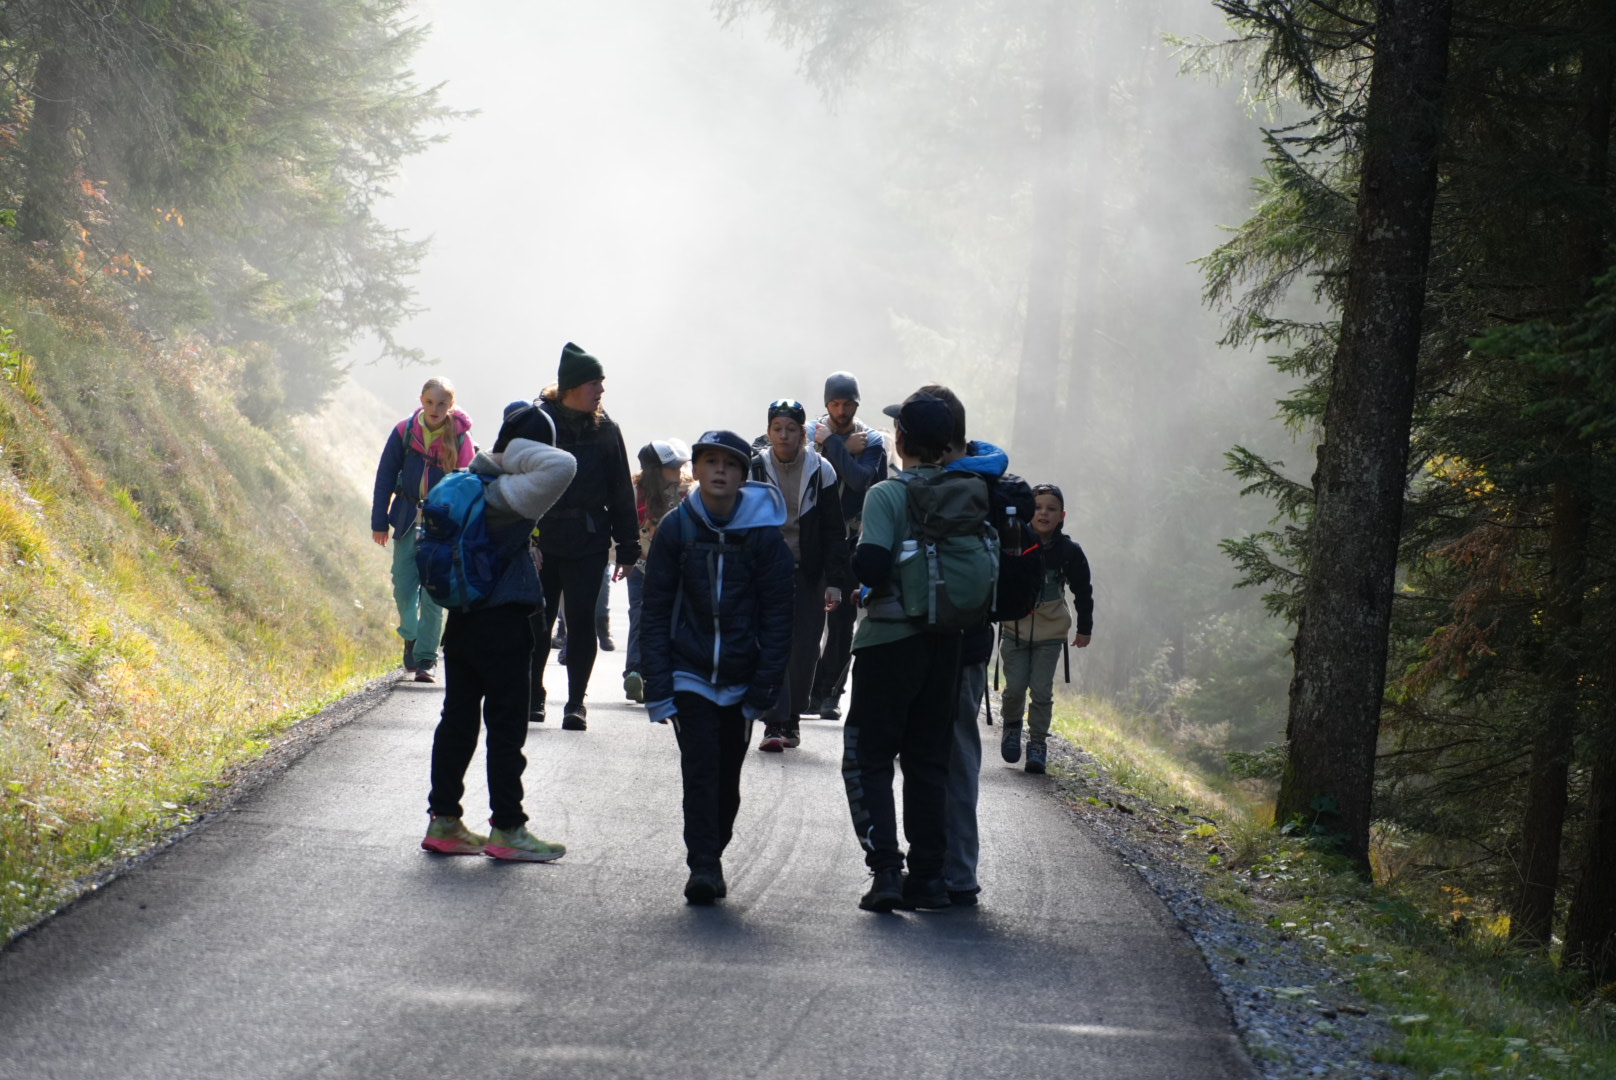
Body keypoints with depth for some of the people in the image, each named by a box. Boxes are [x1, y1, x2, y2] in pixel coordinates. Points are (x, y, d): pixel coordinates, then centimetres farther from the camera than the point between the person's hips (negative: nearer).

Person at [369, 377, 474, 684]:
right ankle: (411, 637, 30)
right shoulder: (404, 431, -4)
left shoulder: (460, 437, -8)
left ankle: (426, 659, 4)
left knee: (432, 592, -4)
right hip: (407, 519, 2)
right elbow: (385, 477, 4)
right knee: (403, 586, 2)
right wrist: (379, 521, 3)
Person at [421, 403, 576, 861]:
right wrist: (515, 452, -18)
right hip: (502, 625, -8)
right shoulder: (505, 495, -20)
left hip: (462, 620, 8)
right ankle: (506, 830, 6)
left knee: (458, 719, 13)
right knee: (506, 725, 1)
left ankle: (443, 821, 18)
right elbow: (560, 467, -32)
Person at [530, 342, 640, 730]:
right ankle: (532, 698, 18)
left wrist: (627, 548, 5)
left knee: (581, 623, 1)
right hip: (541, 541, -1)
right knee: (536, 622, 4)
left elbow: (621, 492, 8)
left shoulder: (604, 429, 5)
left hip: (589, 542, 1)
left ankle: (576, 703, 8)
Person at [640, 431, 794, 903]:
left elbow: (777, 615, 0)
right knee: (700, 770, -12)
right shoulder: (676, 528, -2)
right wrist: (658, 687, -5)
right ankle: (703, 868, -11)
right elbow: (655, 611, 1)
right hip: (689, 676, -1)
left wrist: (764, 688, -6)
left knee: (727, 778, 8)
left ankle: (711, 859, 24)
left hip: (740, 681, 1)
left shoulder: (763, 533, -3)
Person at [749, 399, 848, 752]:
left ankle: (791, 718, 19)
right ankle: (774, 724, -12)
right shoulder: (755, 470, 1)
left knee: (804, 651, 2)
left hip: (807, 574, 1)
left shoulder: (820, 471, 1)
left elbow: (834, 531, 3)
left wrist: (834, 581, -3)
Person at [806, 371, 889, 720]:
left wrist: (831, 445, -12)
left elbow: (861, 479, -14)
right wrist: (846, 450, -13)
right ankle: (809, 688, 6)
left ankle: (829, 692, 5)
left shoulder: (871, 441, 4)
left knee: (842, 620, -1)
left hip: (850, 542, 0)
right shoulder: (812, 433, 6)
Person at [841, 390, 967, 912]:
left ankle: (885, 869, -10)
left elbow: (870, 566, -20)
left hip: (890, 639, -5)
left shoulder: (886, 495, -11)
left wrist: (855, 561, 1)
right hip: (946, 642, 5)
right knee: (928, 761, 12)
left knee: (867, 759, 3)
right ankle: (928, 875, 10)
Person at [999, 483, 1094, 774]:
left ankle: (1037, 744, 11)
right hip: (1014, 628, 0)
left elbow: (1083, 591, 8)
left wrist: (1085, 628, 13)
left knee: (1042, 690, -3)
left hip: (1050, 633, 0)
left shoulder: (1069, 551, -5)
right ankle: (1011, 726, 26)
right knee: (1015, 687, -4)